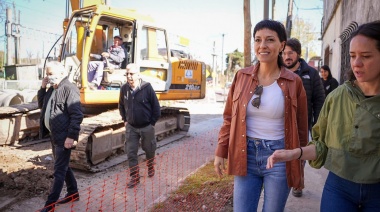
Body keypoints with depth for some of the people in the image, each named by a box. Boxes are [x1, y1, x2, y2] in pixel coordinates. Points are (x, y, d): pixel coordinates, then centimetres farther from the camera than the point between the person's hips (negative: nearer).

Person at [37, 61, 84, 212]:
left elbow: (77, 115, -21)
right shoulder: (52, 89, 12)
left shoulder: (69, 89, -16)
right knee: (63, 167, 19)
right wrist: (42, 88, 7)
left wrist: (71, 136, -23)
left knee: (59, 170, 0)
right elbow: (41, 105, 22)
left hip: (63, 136, -9)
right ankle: (73, 194, 34)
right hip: (54, 135, 10)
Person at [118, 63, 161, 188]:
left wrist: (152, 123, -7)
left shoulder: (147, 88, -15)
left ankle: (150, 167, 44)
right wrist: (125, 120, 7)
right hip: (131, 127, 3)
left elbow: (156, 107, -9)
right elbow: (121, 106, 12)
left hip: (146, 127, -2)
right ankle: (134, 177, 16)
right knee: (131, 153, 2)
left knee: (149, 149, 16)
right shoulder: (124, 89, -5)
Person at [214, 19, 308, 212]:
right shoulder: (242, 76, -1)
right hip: (246, 155, 2)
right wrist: (221, 152, 2)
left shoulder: (294, 82, -6)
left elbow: (301, 129, 1)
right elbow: (229, 118, 5)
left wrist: (299, 167, 5)